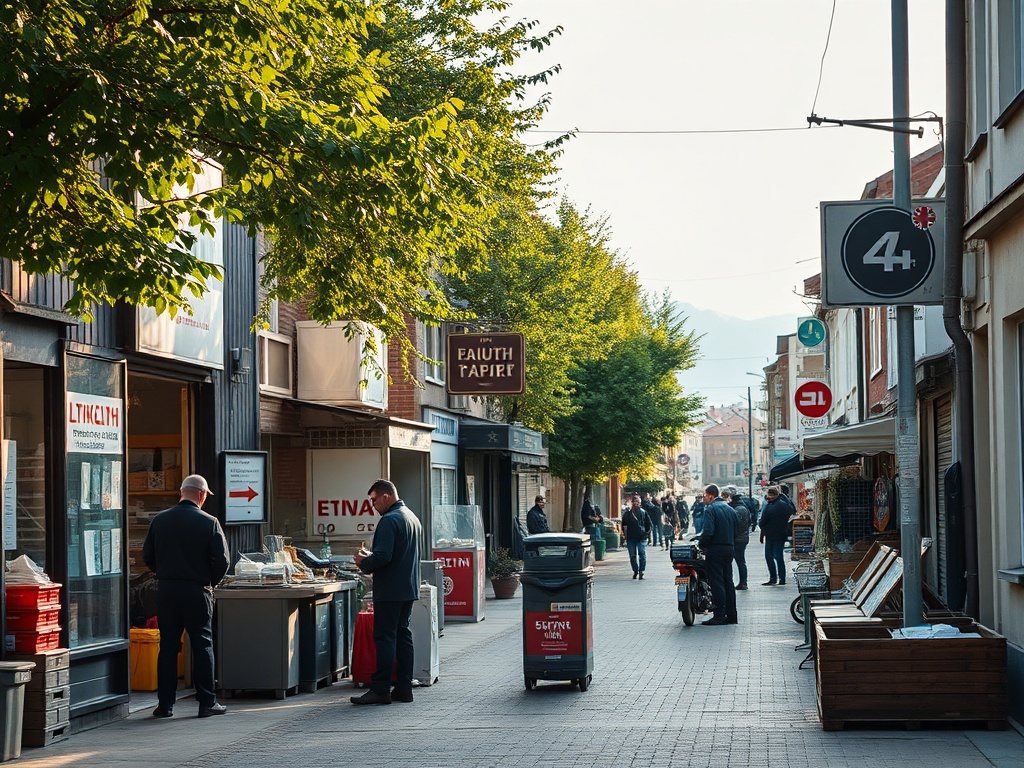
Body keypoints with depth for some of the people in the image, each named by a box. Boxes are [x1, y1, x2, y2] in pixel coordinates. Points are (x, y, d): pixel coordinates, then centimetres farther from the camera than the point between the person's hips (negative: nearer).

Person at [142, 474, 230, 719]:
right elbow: (222, 560, -9)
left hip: (166, 589, 3)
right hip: (197, 590, -3)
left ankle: (165, 703, 8)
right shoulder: (209, 522, -8)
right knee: (202, 644, 4)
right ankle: (207, 702, 5)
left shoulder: (160, 520, 2)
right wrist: (211, 582, 8)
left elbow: (148, 556, 6)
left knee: (167, 645, 8)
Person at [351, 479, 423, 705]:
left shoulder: (389, 520, -16)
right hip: (409, 588, 10)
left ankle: (380, 690, -7)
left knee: (384, 637, -7)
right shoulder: (412, 518, 16)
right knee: (403, 635, 12)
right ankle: (404, 688, 13)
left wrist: (364, 562, -6)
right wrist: (370, 558, 19)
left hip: (390, 590, -10)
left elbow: (383, 556, -25)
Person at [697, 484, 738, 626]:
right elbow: (735, 530, 15)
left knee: (717, 583, -7)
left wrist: (702, 545, -7)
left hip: (715, 550, -8)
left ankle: (719, 615, -9)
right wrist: (732, 546, 18)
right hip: (729, 549, 8)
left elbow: (708, 531, -20)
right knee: (728, 582, 11)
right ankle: (731, 615, 13)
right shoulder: (729, 509, 15)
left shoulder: (710, 509, -10)